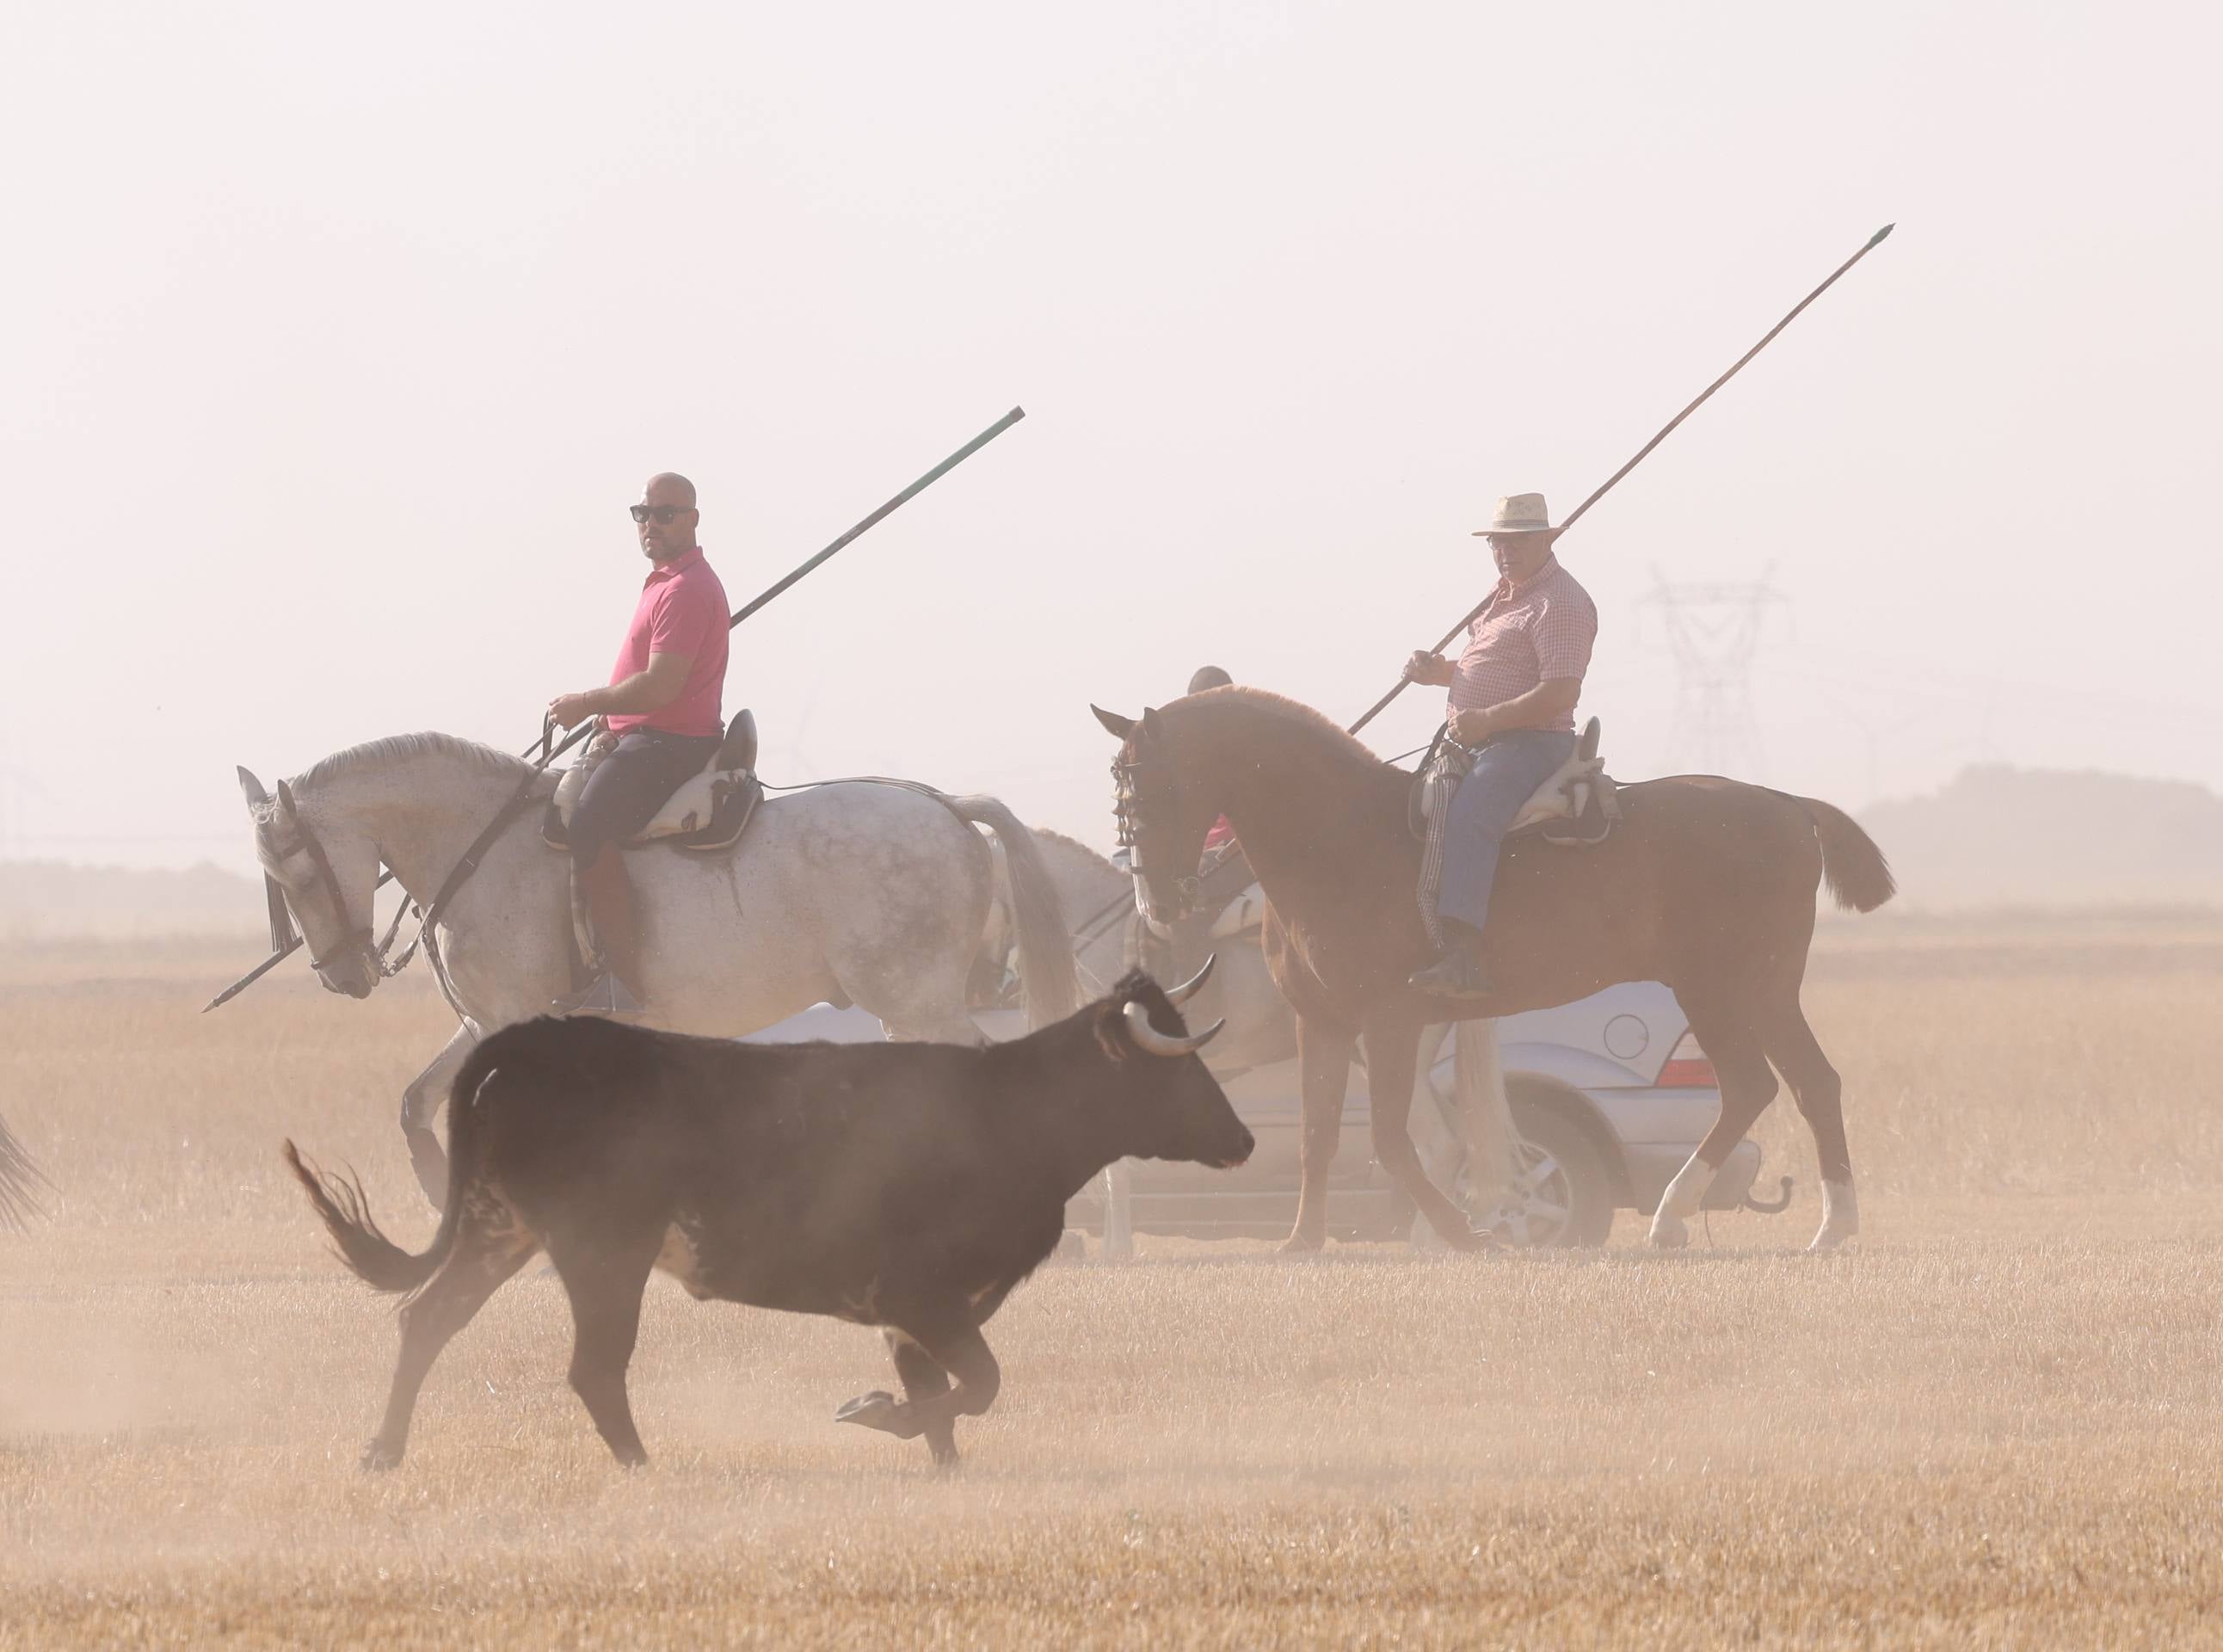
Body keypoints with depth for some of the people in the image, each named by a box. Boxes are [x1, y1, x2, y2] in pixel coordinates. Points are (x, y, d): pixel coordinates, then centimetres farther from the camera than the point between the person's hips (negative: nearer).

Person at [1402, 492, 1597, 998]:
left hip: (1531, 743, -11)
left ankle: (1463, 959, -49)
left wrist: (1484, 720, -24)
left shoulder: (1561, 603, -12)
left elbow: (1559, 694, -22)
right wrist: (1439, 672, 14)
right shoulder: (1504, 596, 20)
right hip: (1483, 746, 11)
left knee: (1467, 817, -34)